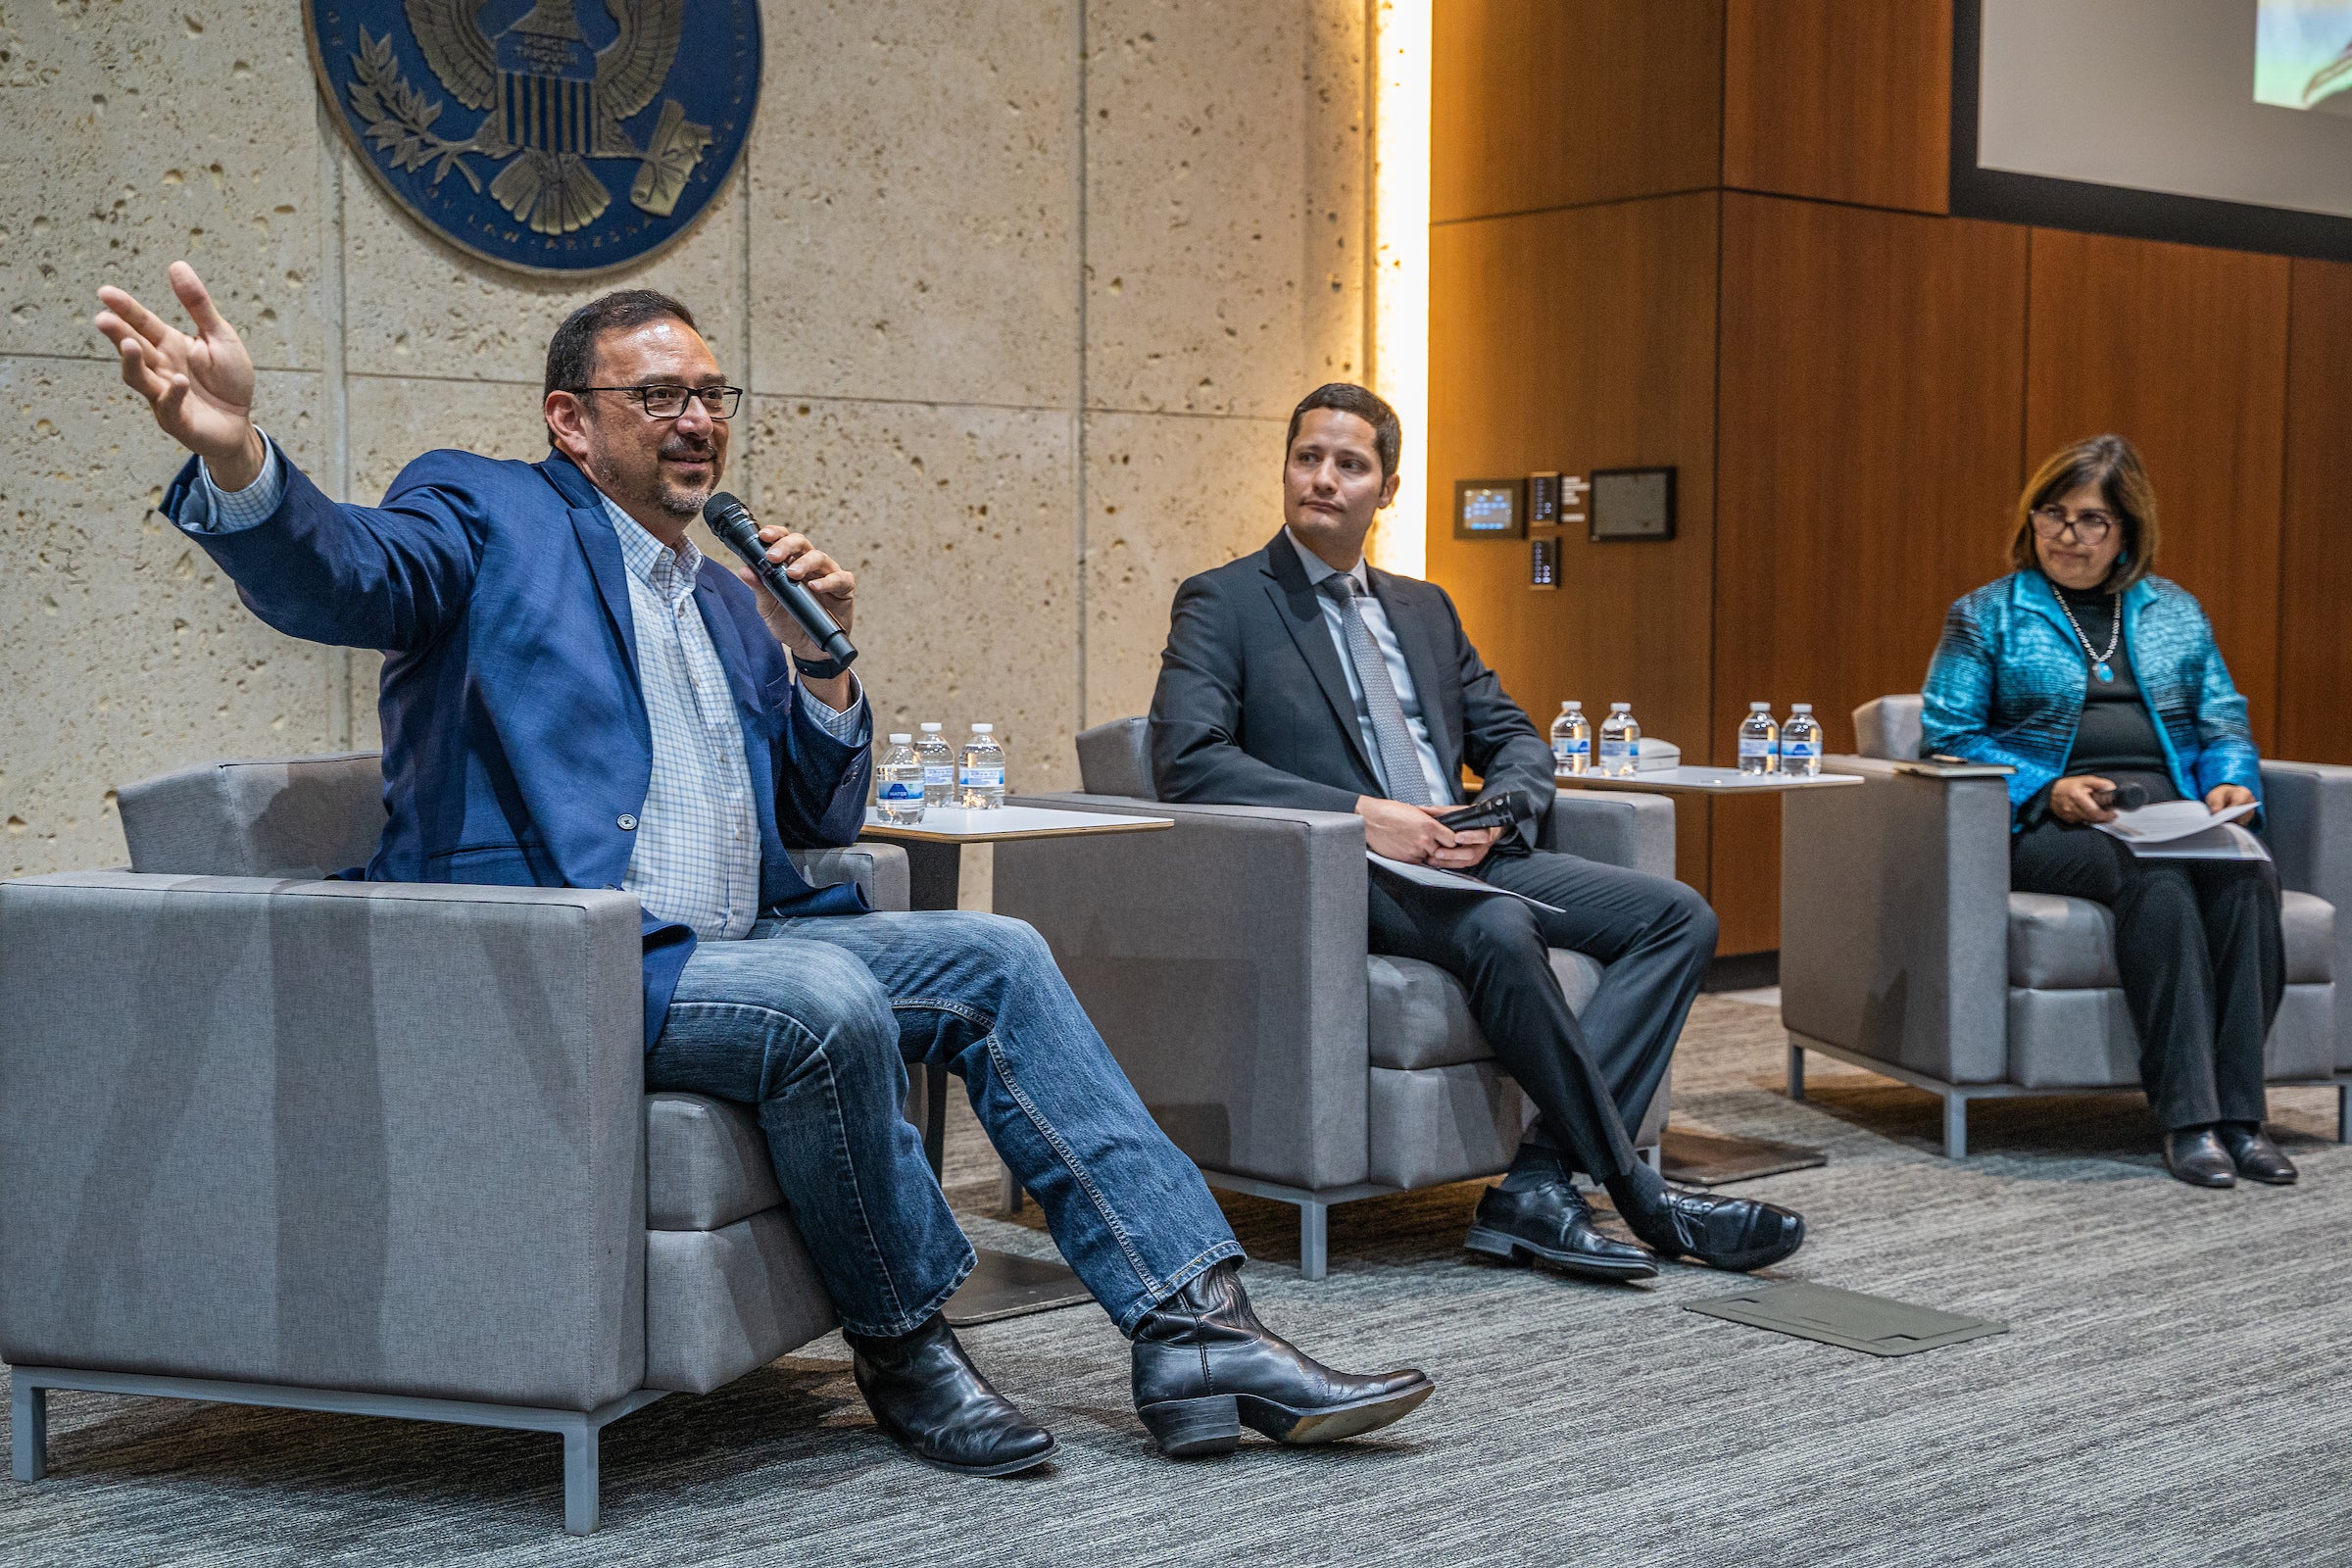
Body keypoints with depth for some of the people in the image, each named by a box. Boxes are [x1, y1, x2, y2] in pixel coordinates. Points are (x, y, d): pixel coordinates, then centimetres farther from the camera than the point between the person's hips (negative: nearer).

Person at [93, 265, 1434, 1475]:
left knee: (997, 956, -7)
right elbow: (331, 572, -18)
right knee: (828, 1001, -31)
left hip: (731, 948, 8)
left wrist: (821, 663, 5)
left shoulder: (731, 602, 24)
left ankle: (1194, 1327, -10)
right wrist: (237, 455, -40)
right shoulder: (487, 515, 4)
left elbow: (823, 823, 23)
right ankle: (904, 1349, -10)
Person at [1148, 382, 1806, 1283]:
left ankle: (1540, 1187, -24)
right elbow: (1186, 761, -12)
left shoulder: (1424, 608, 23)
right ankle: (1638, 1197, -23)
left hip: (1461, 861, 7)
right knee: (1498, 931, -36)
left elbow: (1516, 741, 21)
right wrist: (1360, 816, -21)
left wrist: (1496, 813, -5)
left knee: (1678, 916, -12)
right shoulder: (1223, 604, 4)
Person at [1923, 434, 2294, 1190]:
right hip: (2045, 826, -3)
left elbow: (2224, 724, 21)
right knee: (2154, 878, -36)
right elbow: (1948, 736, 2)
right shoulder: (1987, 615, 12)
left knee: (2247, 873, -32)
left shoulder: (2176, 612, 23)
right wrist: (2049, 789, -12)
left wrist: (2230, 784, -3)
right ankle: (2189, 1117, -38)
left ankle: (2238, 1112, -33)